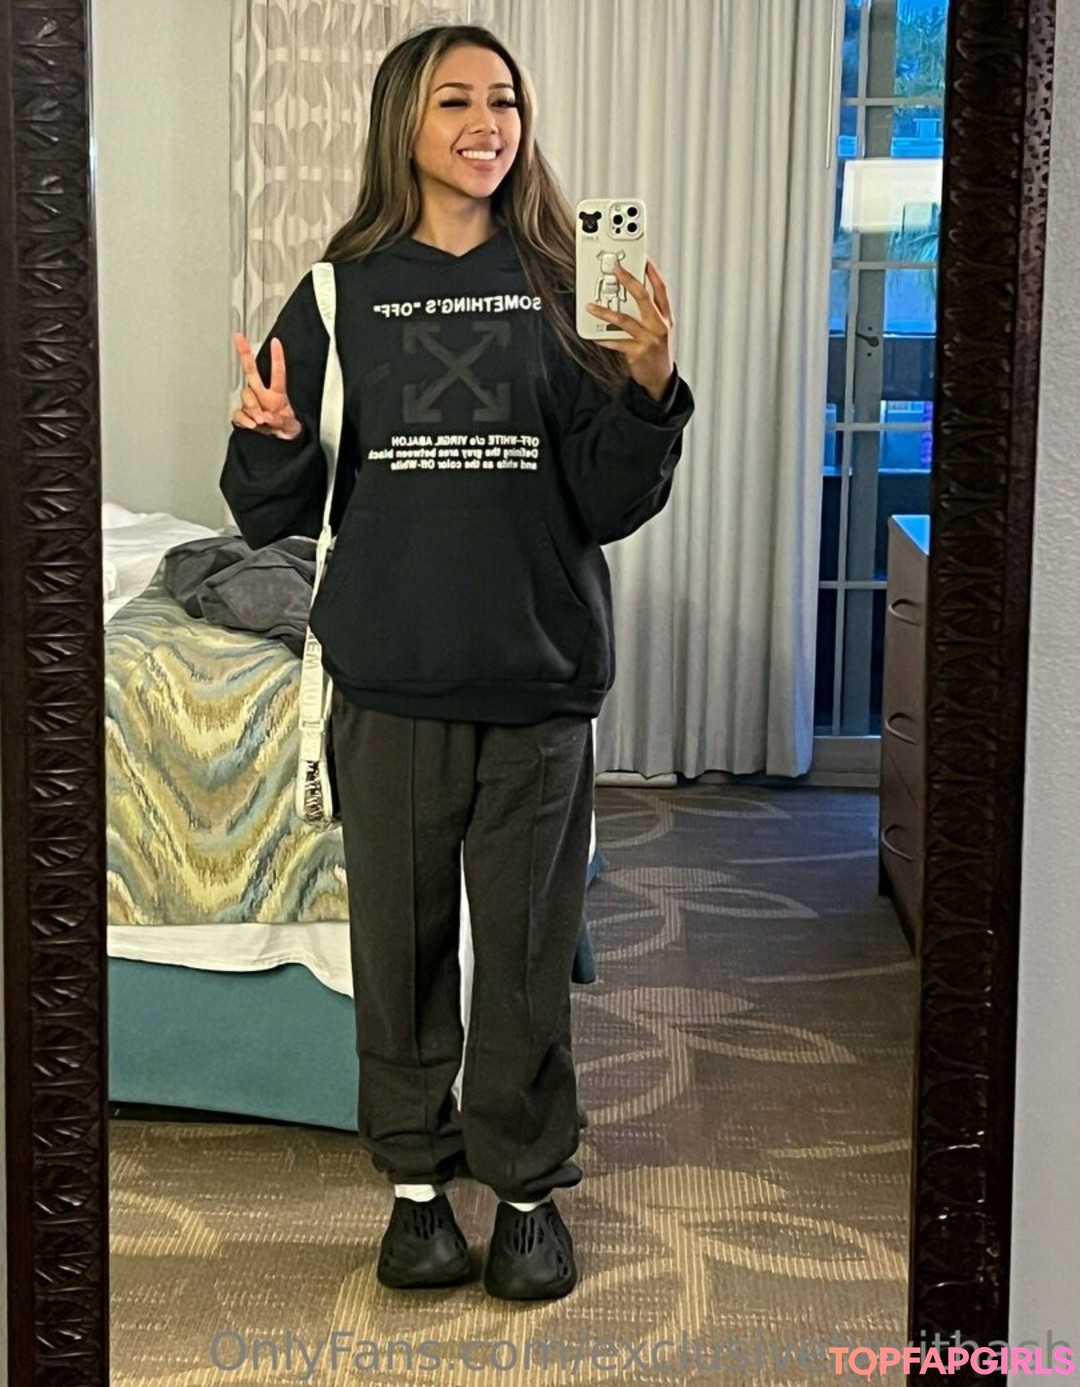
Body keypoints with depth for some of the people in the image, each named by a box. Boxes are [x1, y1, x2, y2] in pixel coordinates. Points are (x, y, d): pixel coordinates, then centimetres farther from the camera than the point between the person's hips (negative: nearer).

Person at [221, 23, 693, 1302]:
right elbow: (274, 513, 4)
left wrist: (648, 386, -17)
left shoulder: (561, 287, 2)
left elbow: (611, 505, -1)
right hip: (390, 679, 0)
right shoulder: (344, 292, 2)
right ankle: (415, 1176, 26)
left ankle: (529, 1184, 24)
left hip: (540, 676, 0)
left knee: (529, 945, 8)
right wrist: (271, 439, -17)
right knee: (401, 941, 10)